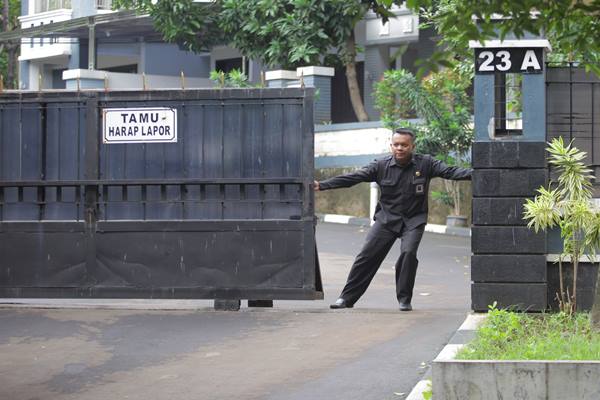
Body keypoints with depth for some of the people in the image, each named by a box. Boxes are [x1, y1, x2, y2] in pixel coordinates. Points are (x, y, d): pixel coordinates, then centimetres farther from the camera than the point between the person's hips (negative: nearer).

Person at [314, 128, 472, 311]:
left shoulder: (425, 164, -5)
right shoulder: (381, 166, -4)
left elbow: (449, 172, -14)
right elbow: (353, 177, -7)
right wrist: (322, 185, -14)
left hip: (413, 220, -1)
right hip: (387, 218, 1)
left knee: (408, 253, -22)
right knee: (367, 255, -3)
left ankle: (404, 299, -5)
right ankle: (347, 297, 7)